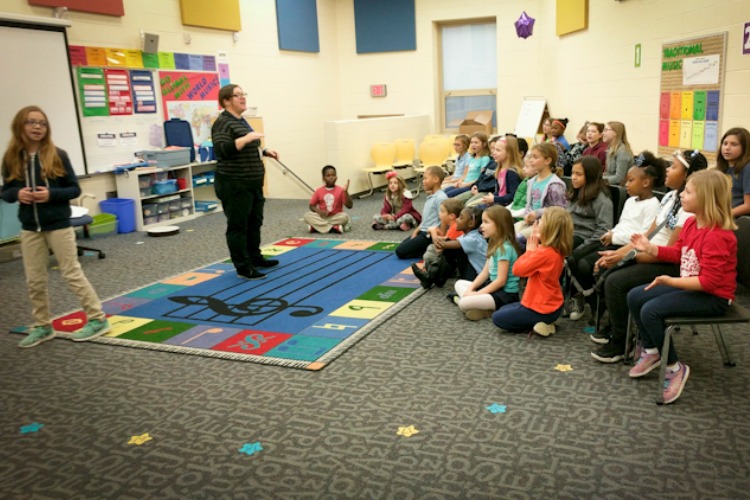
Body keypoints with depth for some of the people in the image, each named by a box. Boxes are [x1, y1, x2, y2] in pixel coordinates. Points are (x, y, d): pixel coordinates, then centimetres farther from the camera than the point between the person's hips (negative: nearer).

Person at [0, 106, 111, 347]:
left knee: (72, 274, 1)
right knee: (34, 280, 9)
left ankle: (98, 319, 11)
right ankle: (43, 326, 24)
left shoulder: (57, 155, -7)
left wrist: (51, 194, -20)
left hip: (58, 225, -4)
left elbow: (75, 189, -4)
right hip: (30, 228, 4)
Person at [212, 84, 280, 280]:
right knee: (238, 226, -3)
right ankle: (243, 267, 2)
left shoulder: (241, 121, 16)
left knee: (254, 222, 17)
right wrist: (246, 138, -30)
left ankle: (255, 257, 30)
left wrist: (264, 151, 16)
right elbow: (222, 150, -26)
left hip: (252, 183, 10)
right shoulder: (223, 122, -13)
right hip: (234, 185, -10)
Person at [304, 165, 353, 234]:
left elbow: (349, 206, -10)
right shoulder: (319, 191, -1)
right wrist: (319, 211, -15)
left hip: (336, 217, -1)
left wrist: (346, 192, -23)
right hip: (322, 217, 2)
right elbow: (312, 205, 6)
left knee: (345, 216, -33)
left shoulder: (340, 190, -5)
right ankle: (335, 228, -31)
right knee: (307, 215, -24)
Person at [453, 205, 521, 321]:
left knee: (464, 303, -26)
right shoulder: (494, 244, 10)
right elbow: (485, 272, 11)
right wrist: (470, 289, -1)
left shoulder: (505, 248, -20)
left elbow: (501, 280, -21)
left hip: (506, 294, -11)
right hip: (494, 286, 11)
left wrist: (477, 293, -16)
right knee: (459, 284, 14)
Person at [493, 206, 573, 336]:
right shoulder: (557, 250, -1)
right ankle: (544, 322, 11)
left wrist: (530, 250, -10)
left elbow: (517, 269, -21)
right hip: (551, 306, 9)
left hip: (541, 310, -9)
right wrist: (533, 248, -4)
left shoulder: (544, 253, -29)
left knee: (497, 318, 6)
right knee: (504, 310, 25)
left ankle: (537, 325, -2)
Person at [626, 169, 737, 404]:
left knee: (651, 311, -25)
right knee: (635, 297, 4)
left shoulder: (718, 235, -26)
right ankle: (651, 351, 18)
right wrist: (649, 248, 3)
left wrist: (671, 281, -31)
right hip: (690, 286, 10)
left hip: (713, 297, -10)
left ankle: (675, 368, -8)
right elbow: (677, 253, 17)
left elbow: (709, 281, -28)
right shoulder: (691, 223, 3)